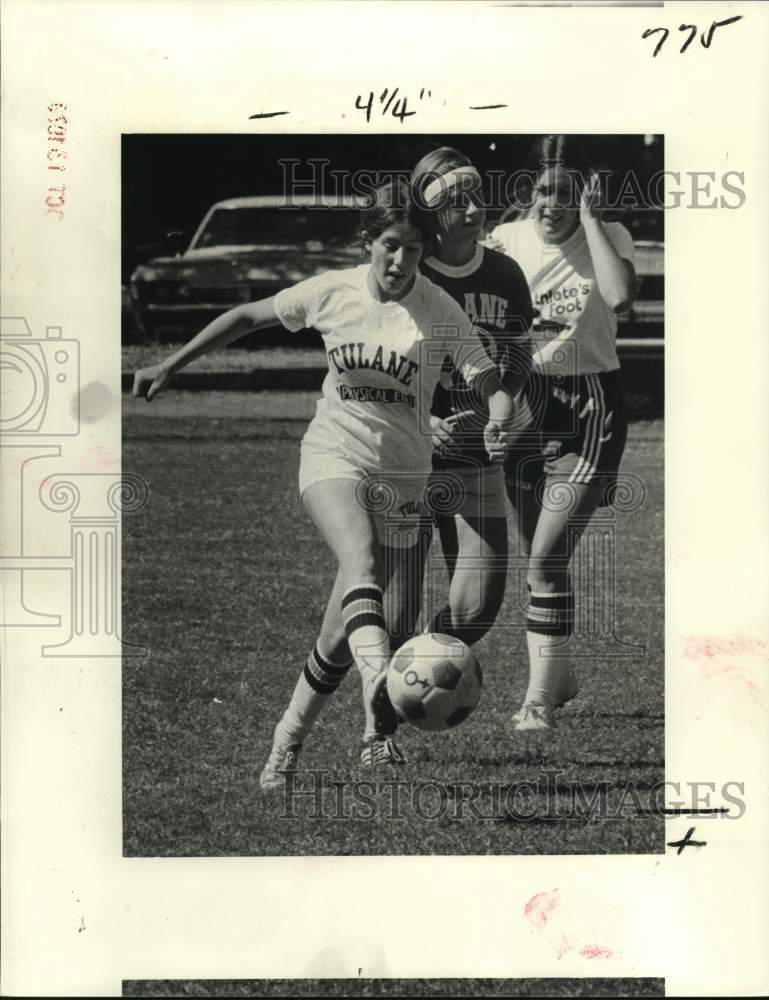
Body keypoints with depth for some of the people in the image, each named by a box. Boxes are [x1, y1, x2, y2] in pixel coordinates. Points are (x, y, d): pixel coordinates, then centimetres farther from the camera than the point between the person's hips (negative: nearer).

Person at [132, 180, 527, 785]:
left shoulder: (441, 312, -7)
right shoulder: (333, 292, -3)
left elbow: (491, 384, -11)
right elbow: (248, 317, 9)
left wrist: (499, 422, -34)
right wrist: (170, 366, 9)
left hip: (401, 473, 0)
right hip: (333, 456, 0)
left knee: (344, 626, 3)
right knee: (360, 559, -32)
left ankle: (289, 738, 22)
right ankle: (380, 683, -53)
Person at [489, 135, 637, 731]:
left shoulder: (609, 236, -6)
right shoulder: (507, 240, 0)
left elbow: (619, 297, -27)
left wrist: (589, 220, -20)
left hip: (590, 407, -3)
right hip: (526, 405, 3)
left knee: (547, 556, -12)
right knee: (537, 557, 13)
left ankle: (540, 696, -1)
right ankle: (557, 673, 35)